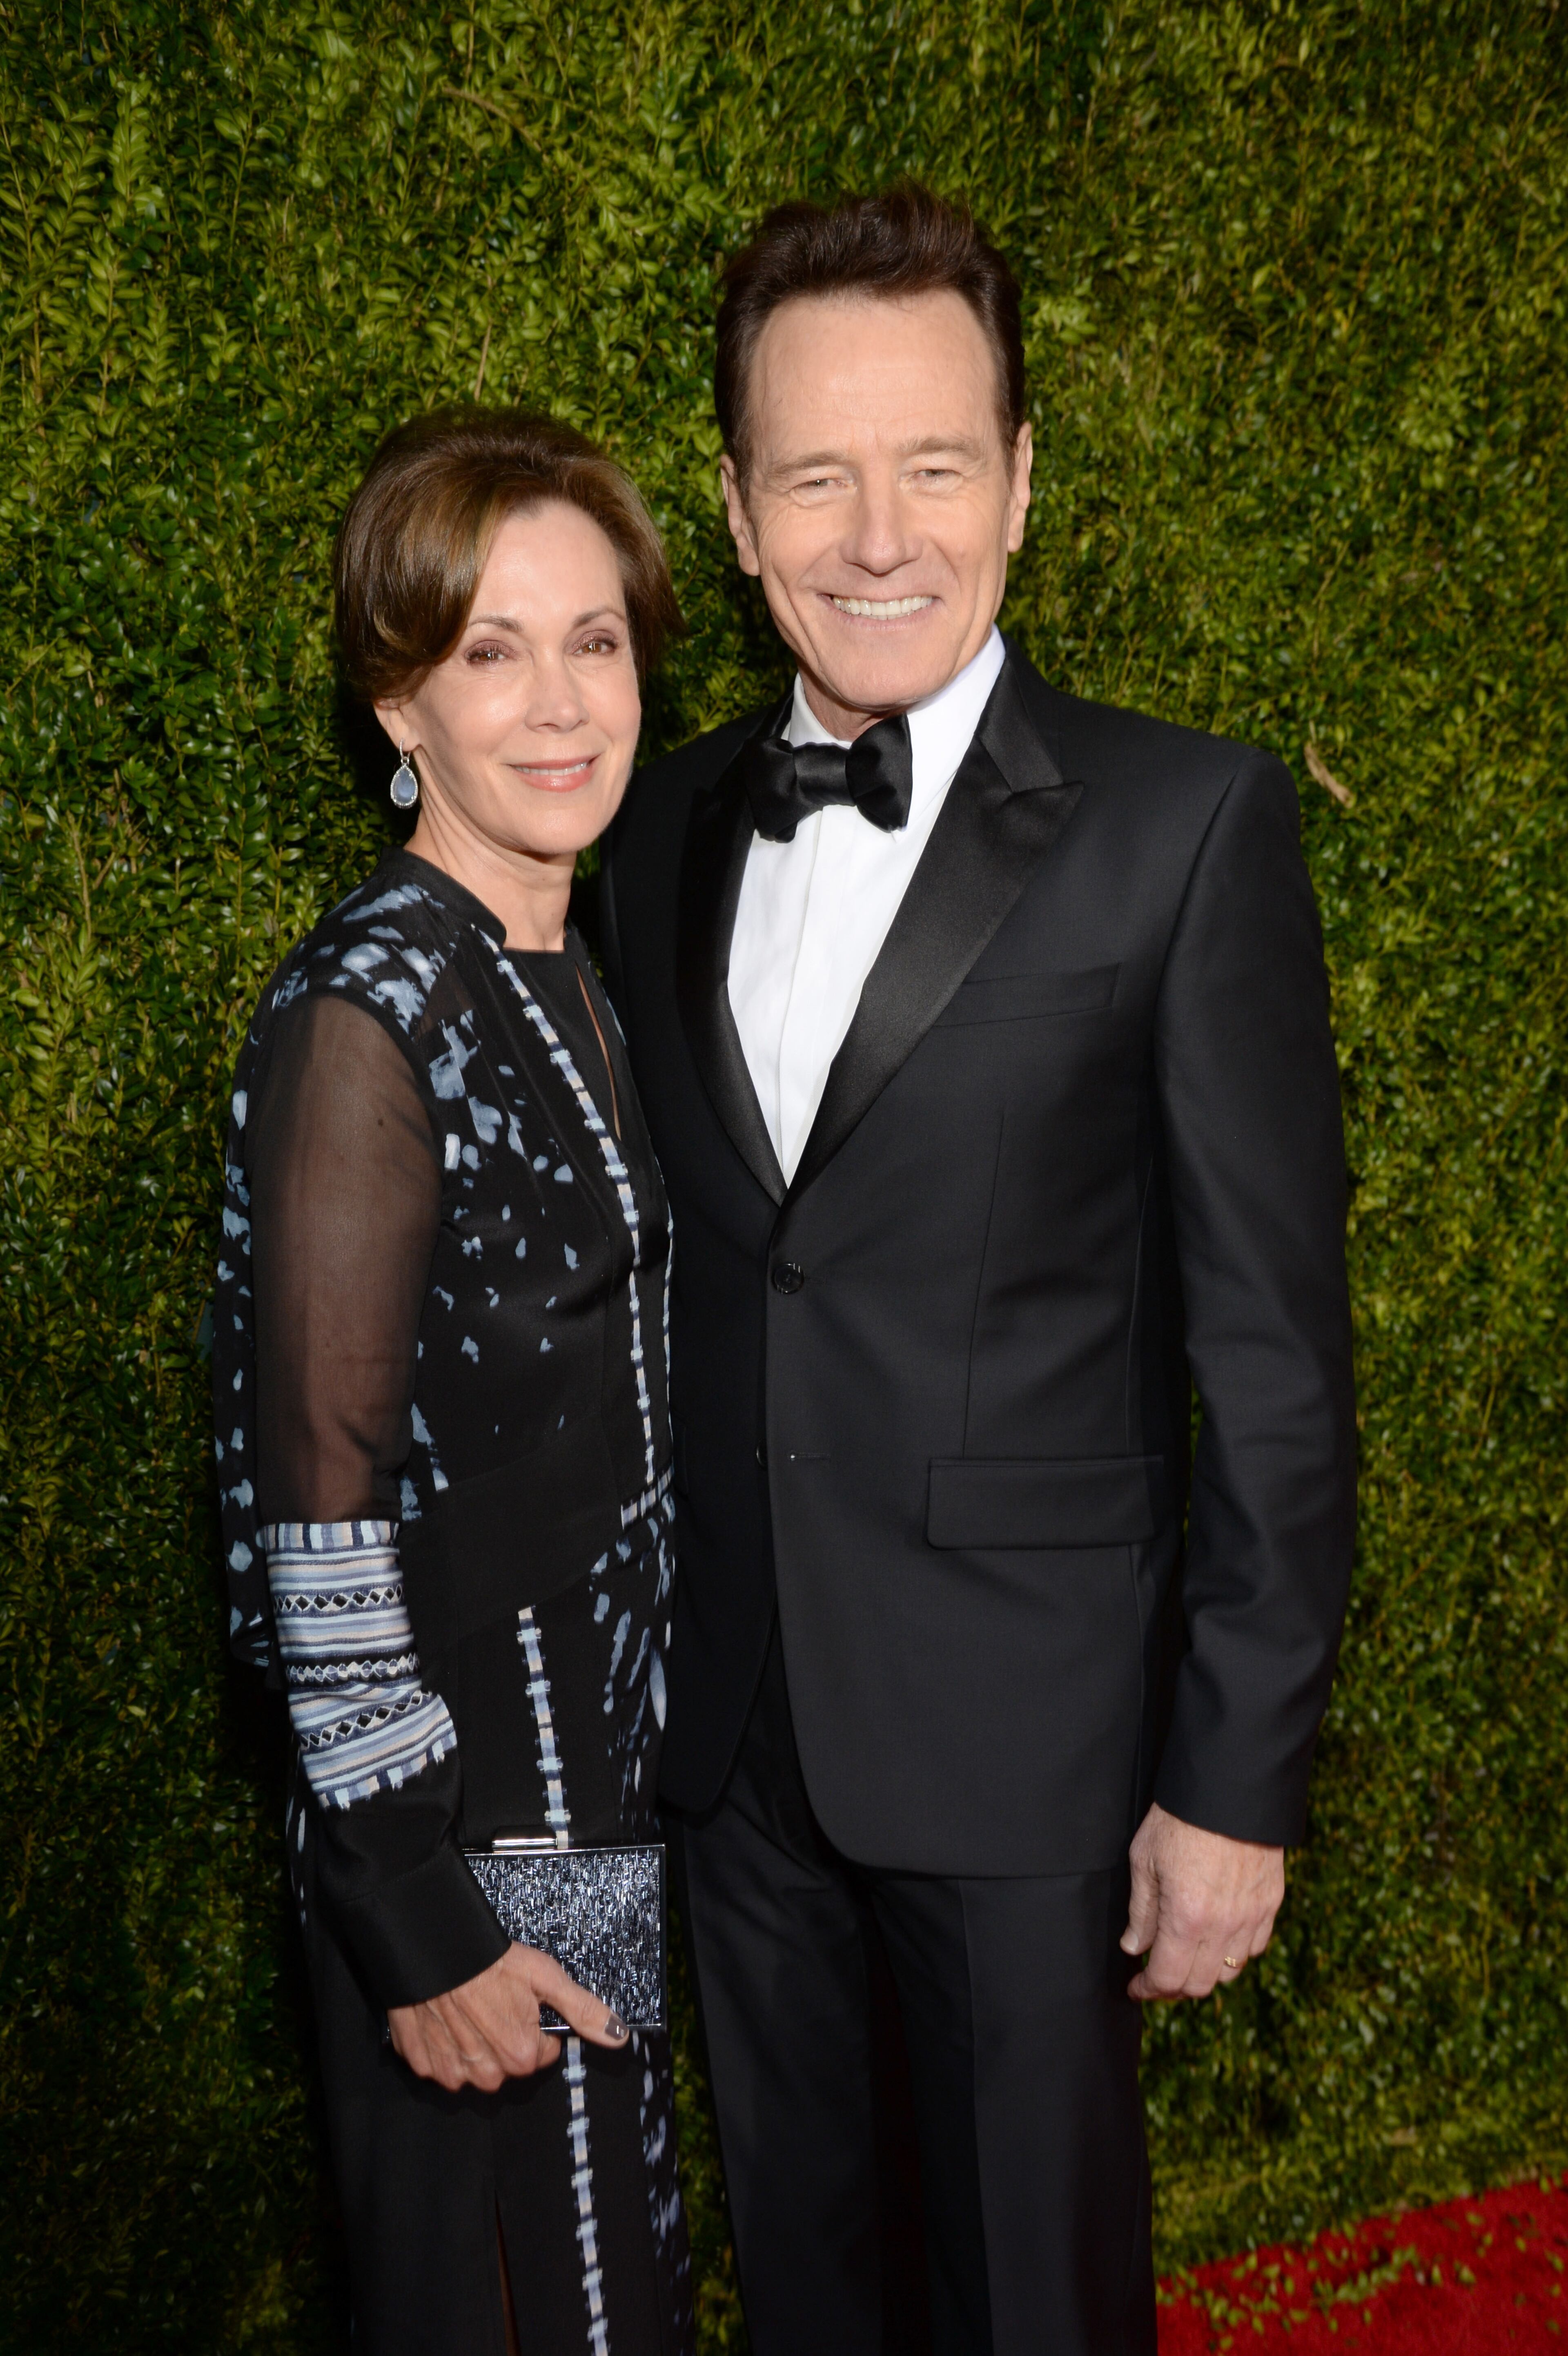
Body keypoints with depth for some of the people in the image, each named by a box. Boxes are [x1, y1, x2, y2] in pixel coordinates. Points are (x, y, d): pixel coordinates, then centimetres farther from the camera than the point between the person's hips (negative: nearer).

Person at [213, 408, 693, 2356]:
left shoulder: (565, 974, 6)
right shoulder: (367, 1011, -21)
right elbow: (321, 1501, -21)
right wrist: (418, 1916, -18)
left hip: (598, 1748, 8)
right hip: (459, 1794, -8)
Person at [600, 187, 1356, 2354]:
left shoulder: (1188, 824, -10)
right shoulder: (667, 828, 5)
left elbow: (1274, 1347, -10)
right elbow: (666, 1266, 10)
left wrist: (1239, 1774, -11)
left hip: (1027, 1729, -4)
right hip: (732, 1724, 5)